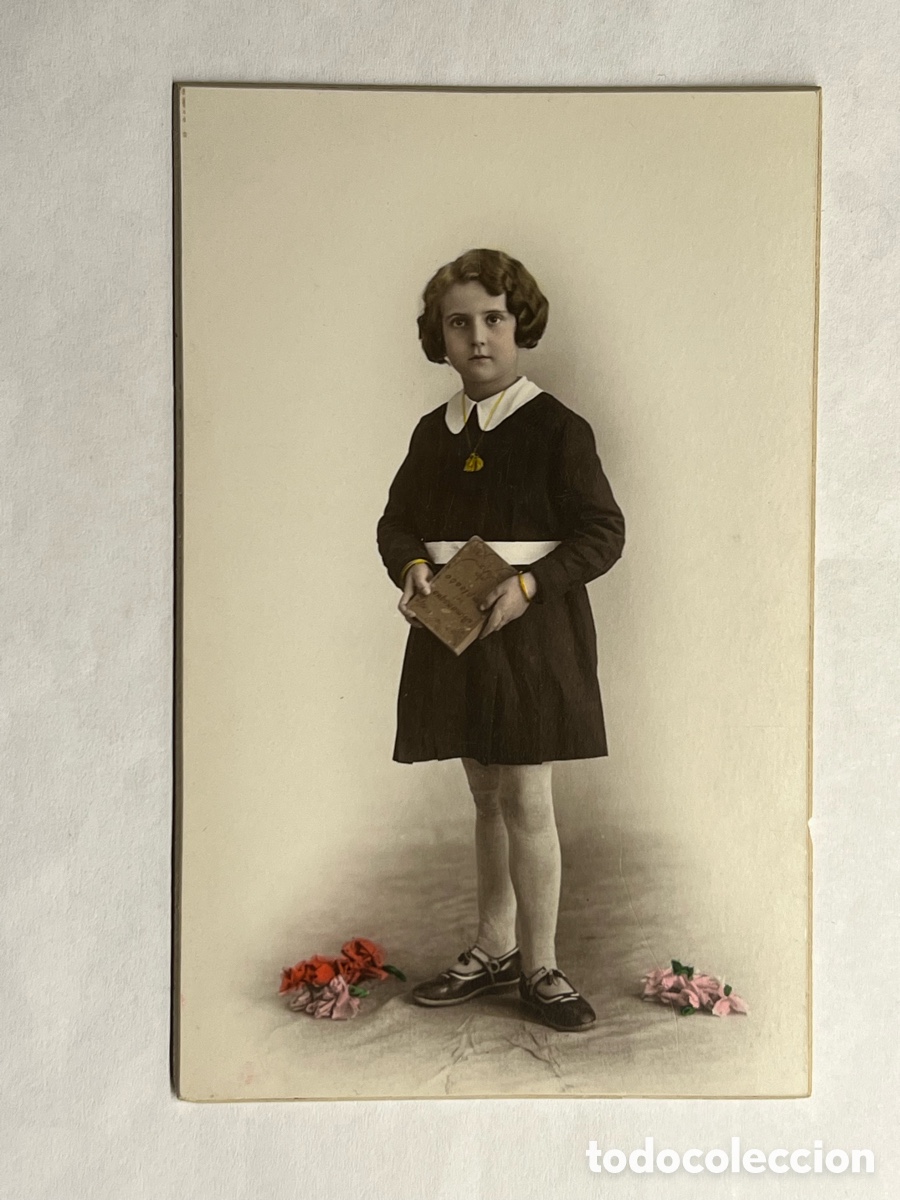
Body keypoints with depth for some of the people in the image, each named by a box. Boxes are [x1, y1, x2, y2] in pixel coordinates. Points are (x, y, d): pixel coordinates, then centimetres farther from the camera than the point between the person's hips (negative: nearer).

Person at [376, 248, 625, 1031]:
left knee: (527, 799, -2)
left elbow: (604, 532, -8)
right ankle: (493, 951, 28)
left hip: (532, 631, -5)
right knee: (487, 796, 14)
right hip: (453, 629, 5)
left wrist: (528, 585, -21)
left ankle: (539, 967, 15)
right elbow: (397, 522, 15)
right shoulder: (433, 432, 10)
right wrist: (412, 569, -8)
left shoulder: (557, 428, -6)